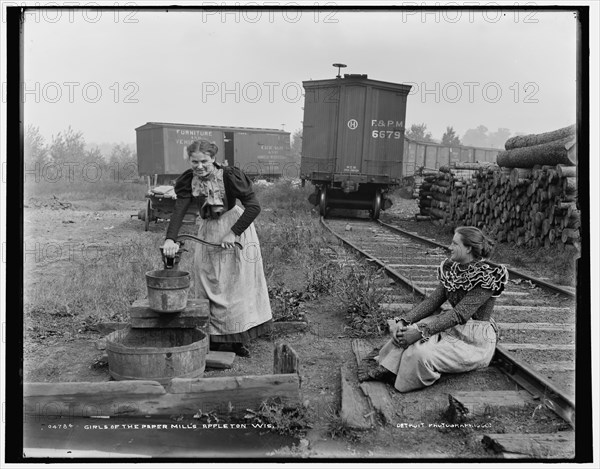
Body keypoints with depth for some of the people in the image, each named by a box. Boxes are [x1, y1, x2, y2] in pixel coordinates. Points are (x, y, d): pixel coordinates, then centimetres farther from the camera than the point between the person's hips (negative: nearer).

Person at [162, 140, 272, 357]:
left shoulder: (230, 176, -22)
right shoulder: (189, 181, -11)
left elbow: (253, 207, -21)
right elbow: (179, 210, -22)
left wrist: (233, 233, -26)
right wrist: (170, 239, -39)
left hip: (235, 225, -4)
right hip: (208, 231, 4)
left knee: (238, 282, 0)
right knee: (208, 282, 5)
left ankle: (239, 339, 10)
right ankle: (214, 337, 17)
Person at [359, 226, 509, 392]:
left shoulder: (487, 277, -21)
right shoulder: (452, 268, 4)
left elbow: (459, 314, -28)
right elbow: (432, 300, -1)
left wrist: (421, 332, -34)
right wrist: (403, 321, -16)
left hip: (476, 342, -7)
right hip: (454, 328, 7)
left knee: (421, 352, -27)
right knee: (408, 332, -18)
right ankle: (384, 367, -11)